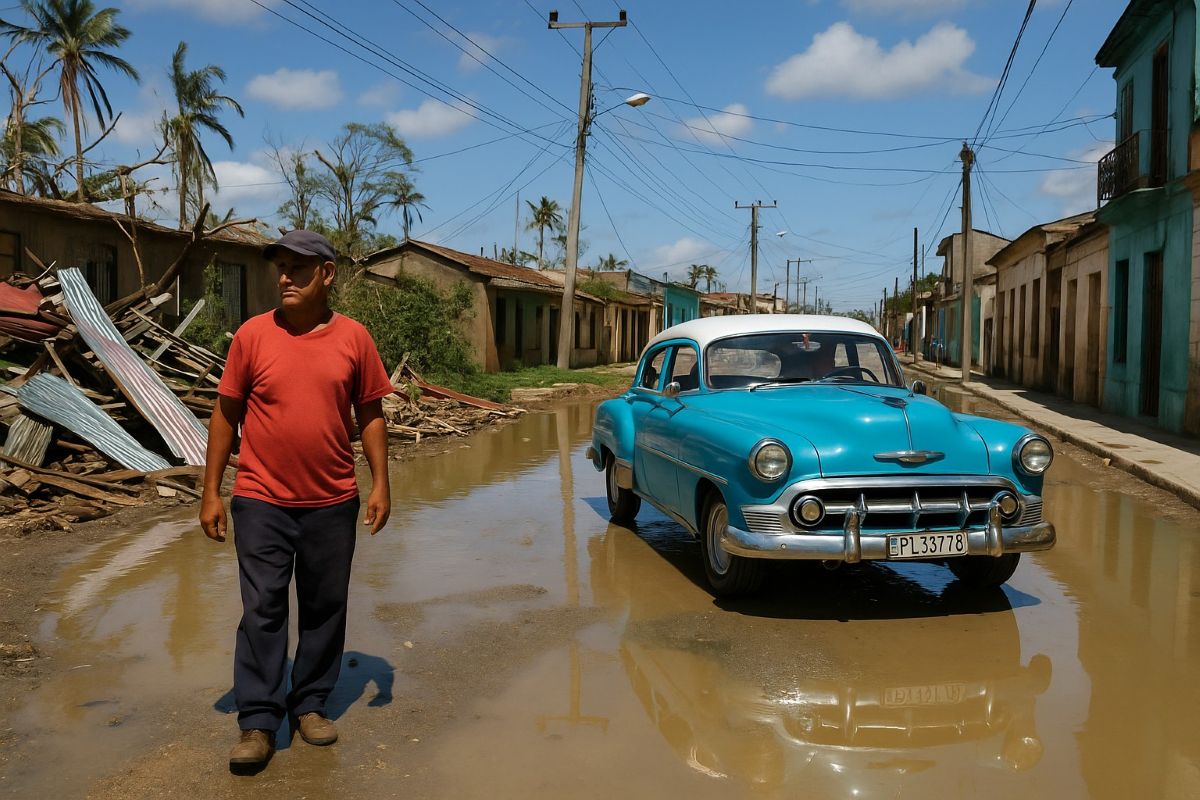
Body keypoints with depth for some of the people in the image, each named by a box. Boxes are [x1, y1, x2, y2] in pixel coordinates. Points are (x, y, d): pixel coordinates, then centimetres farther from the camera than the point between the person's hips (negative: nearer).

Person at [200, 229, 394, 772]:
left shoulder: (354, 338, -1)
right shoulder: (253, 334, -3)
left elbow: (371, 415, 5)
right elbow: (225, 414, 1)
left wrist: (380, 483, -2)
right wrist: (211, 491, -1)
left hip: (332, 503, 2)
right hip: (262, 501, -1)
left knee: (325, 607, 11)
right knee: (262, 609, 2)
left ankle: (309, 703, 27)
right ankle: (258, 721, 13)